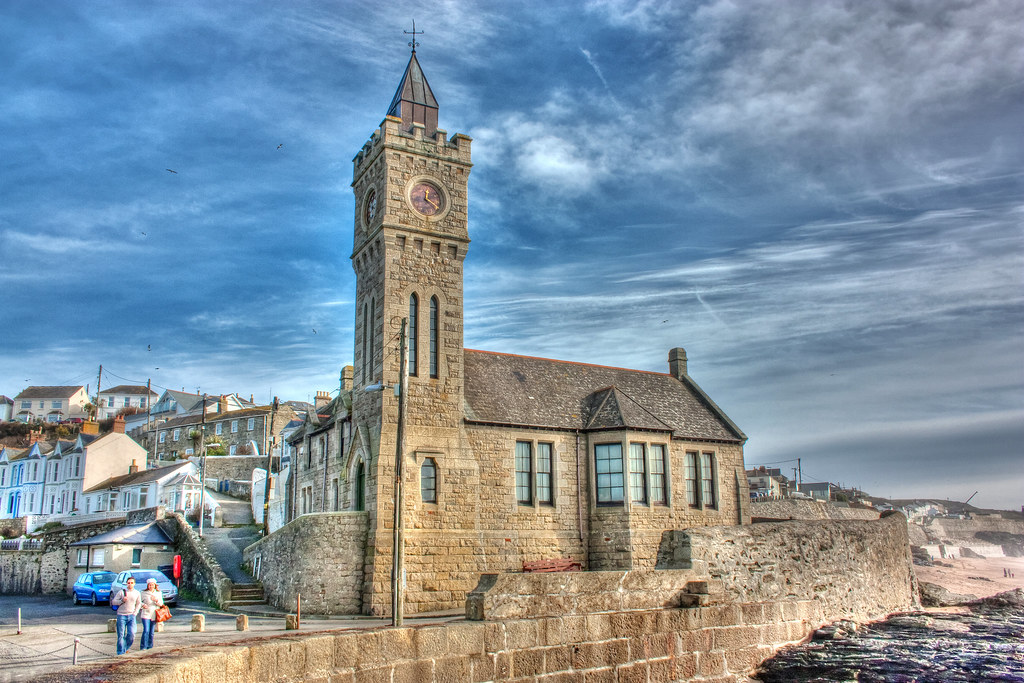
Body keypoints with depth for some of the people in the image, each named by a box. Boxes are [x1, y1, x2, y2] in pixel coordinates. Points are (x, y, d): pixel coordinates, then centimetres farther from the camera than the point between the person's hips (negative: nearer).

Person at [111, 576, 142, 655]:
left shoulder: (137, 593, 8)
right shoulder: (121, 592, -2)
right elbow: (113, 601, -1)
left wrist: (135, 613, 7)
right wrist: (122, 600, -17)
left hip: (131, 616, 2)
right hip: (121, 616, -2)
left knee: (132, 634, -9)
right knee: (121, 635, -3)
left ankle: (126, 648, 16)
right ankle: (121, 652, 6)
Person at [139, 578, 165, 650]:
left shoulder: (159, 593, 9)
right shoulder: (144, 593, 0)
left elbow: (161, 603, 6)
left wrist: (156, 600, -15)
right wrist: (143, 605, -16)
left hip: (154, 615, 3)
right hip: (146, 614, -3)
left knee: (151, 632, 7)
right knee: (146, 631, -14)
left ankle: (150, 647, 17)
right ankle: (143, 647, -8)